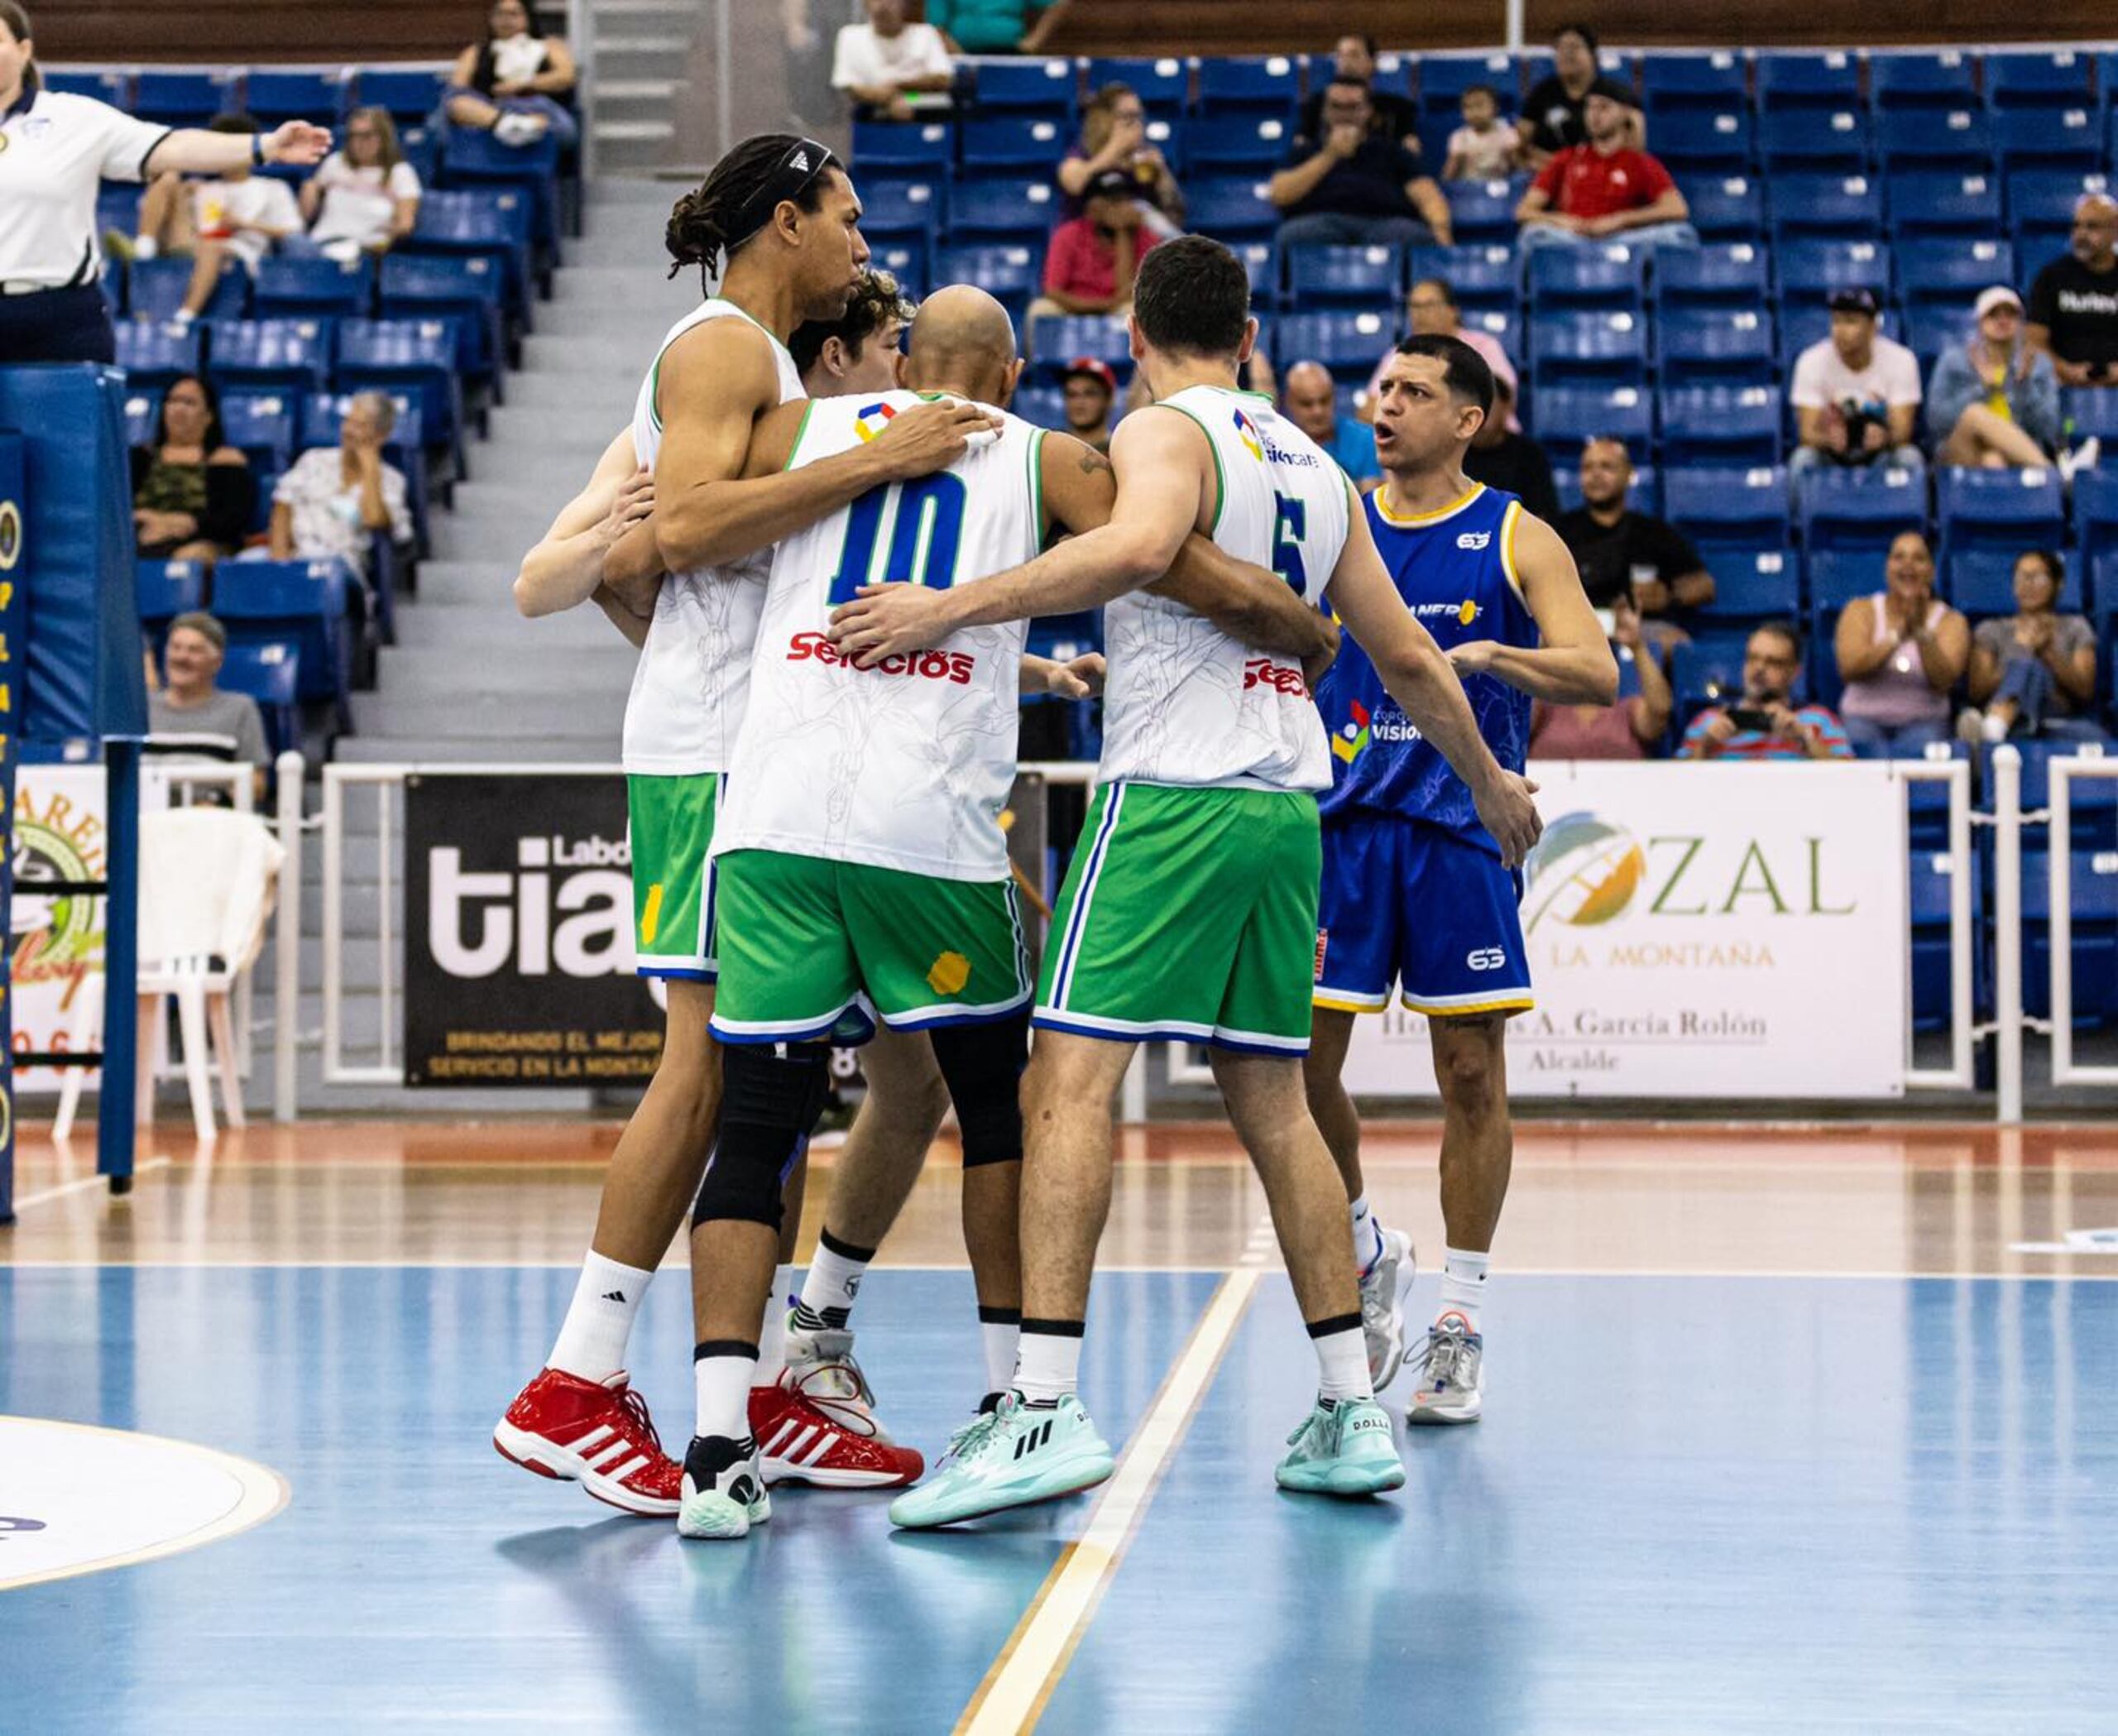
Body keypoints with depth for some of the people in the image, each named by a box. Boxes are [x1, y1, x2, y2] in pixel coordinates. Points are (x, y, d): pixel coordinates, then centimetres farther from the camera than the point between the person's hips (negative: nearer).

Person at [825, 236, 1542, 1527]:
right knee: (1273, 1107, 14)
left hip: (1173, 792, -8)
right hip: (1287, 803, 8)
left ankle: (1047, 1409, -22)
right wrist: (1490, 781, 37)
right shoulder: (1314, 464, 19)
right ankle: (1355, 1411, 15)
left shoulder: (1163, 432, -3)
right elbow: (1408, 659, 23)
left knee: (1070, 1081, -11)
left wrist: (955, 608, -26)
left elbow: (1141, 546, -28)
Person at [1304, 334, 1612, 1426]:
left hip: (1461, 830, -2)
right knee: (1299, 1059, -3)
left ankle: (1460, 1318, 9)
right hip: (1342, 819, 2)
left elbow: (1598, 678, -9)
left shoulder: (1516, 540, 1)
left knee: (1470, 1071, 0)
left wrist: (1491, 655, -25)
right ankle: (1366, 1254, 20)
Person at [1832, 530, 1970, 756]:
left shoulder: (1951, 621, 4)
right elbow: (1848, 669, -12)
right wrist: (1897, 636, -24)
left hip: (1923, 722, 0)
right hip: (1864, 718, 0)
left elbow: (1944, 682, -13)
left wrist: (1921, 632, -27)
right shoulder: (1861, 610, 6)